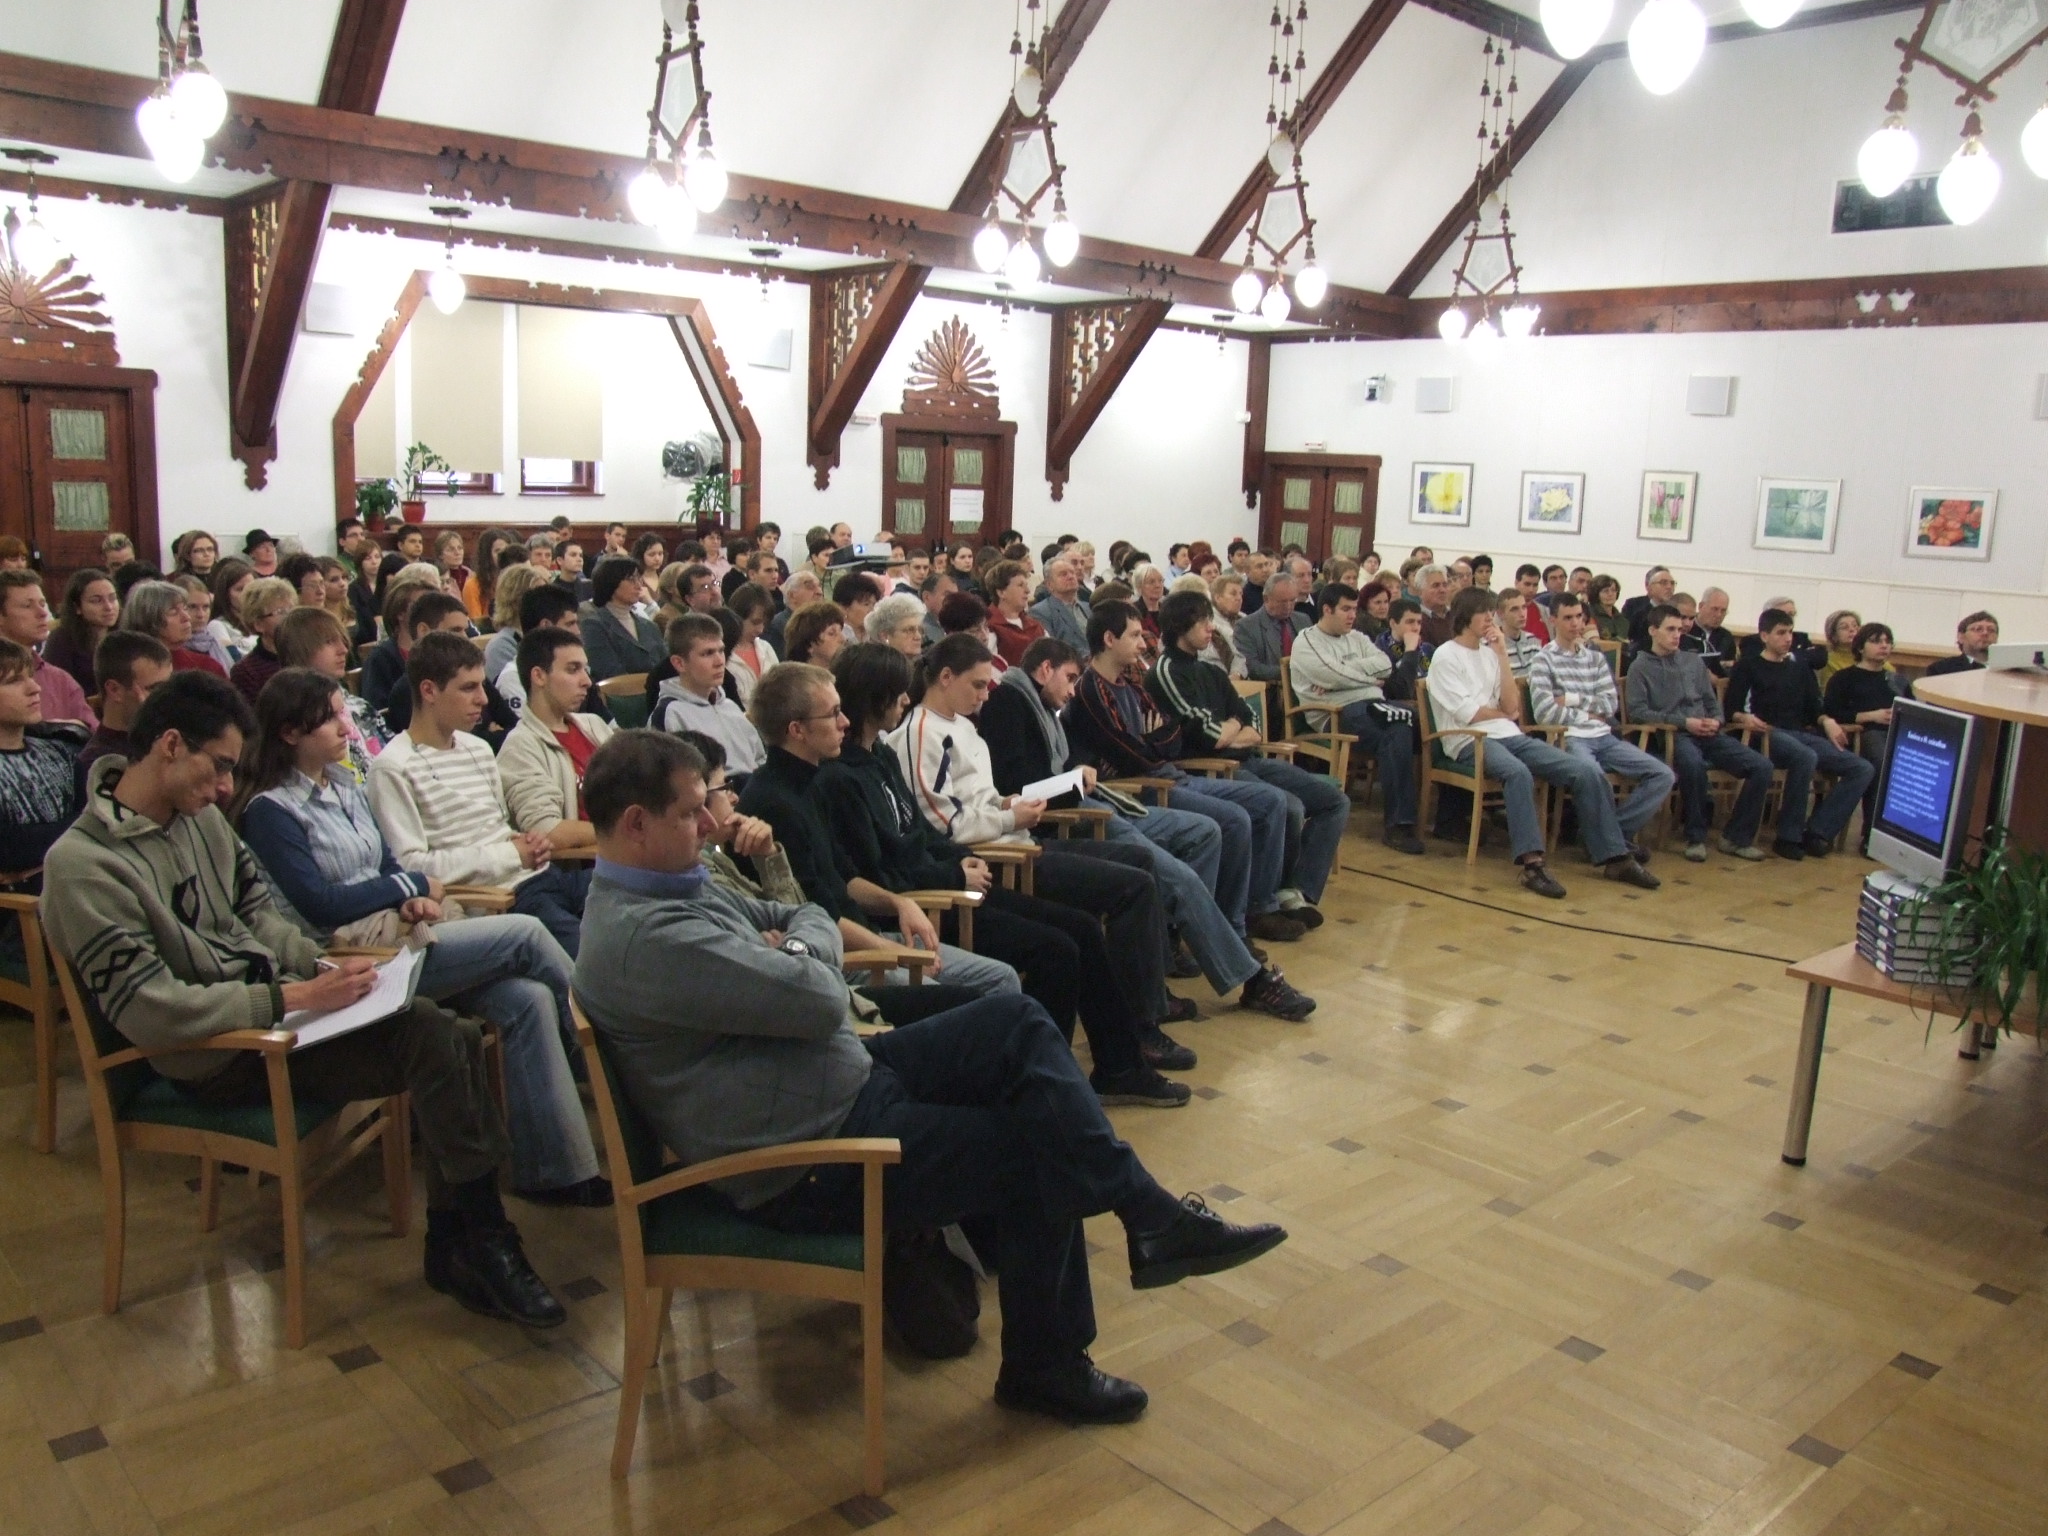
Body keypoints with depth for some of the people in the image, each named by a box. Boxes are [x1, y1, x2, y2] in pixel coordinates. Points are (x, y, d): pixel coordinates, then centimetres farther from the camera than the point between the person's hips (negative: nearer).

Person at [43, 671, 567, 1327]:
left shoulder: (200, 814, 7)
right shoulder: (83, 866, -17)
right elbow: (150, 1013, -21)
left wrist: (324, 969, -1)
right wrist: (296, 997, -22)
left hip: (270, 1005, 8)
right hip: (221, 1058, -8)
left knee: (456, 1037, -12)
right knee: (431, 1035, -23)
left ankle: (455, 1245, -2)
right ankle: (485, 1243, -9)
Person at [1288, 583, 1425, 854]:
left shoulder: (1356, 638, 26)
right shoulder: (1306, 642, 6)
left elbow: (1385, 665, 7)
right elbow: (1334, 677, -10)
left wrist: (1346, 671, -5)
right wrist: (1371, 678, 5)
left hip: (1374, 708, 6)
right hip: (1337, 715, -6)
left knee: (1399, 730, -30)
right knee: (1398, 734, -31)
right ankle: (1399, 823, -27)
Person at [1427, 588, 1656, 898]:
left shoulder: (1490, 652, 18)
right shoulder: (1445, 657, 0)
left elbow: (1511, 706, 5)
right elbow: (1467, 713, -10)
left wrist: (1502, 655, 1)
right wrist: (1504, 714, 6)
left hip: (1510, 735, 7)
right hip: (1470, 742, -7)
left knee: (1587, 771, -10)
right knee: (1518, 772, -40)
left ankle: (1615, 857, -4)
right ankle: (1532, 863, -43)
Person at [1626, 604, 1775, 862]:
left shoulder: (1694, 661, 22)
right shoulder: (1641, 667, 6)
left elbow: (1711, 700, 25)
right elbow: (1637, 712, -6)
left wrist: (1716, 721, 0)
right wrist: (1684, 722, -12)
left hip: (1708, 734, 6)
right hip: (1670, 735, -5)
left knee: (1762, 766, -15)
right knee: (1692, 762, -40)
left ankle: (1736, 837, -3)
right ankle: (1695, 837, -22)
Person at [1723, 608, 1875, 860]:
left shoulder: (1800, 669, 26)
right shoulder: (1748, 667, 9)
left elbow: (1814, 708, 18)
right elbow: (1730, 709, -2)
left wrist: (1826, 721, -4)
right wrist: (1744, 717, -25)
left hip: (1801, 735, 6)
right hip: (1768, 735, -6)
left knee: (1863, 769, -13)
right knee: (1806, 757, -38)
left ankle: (1817, 833, -19)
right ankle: (1788, 837, -29)